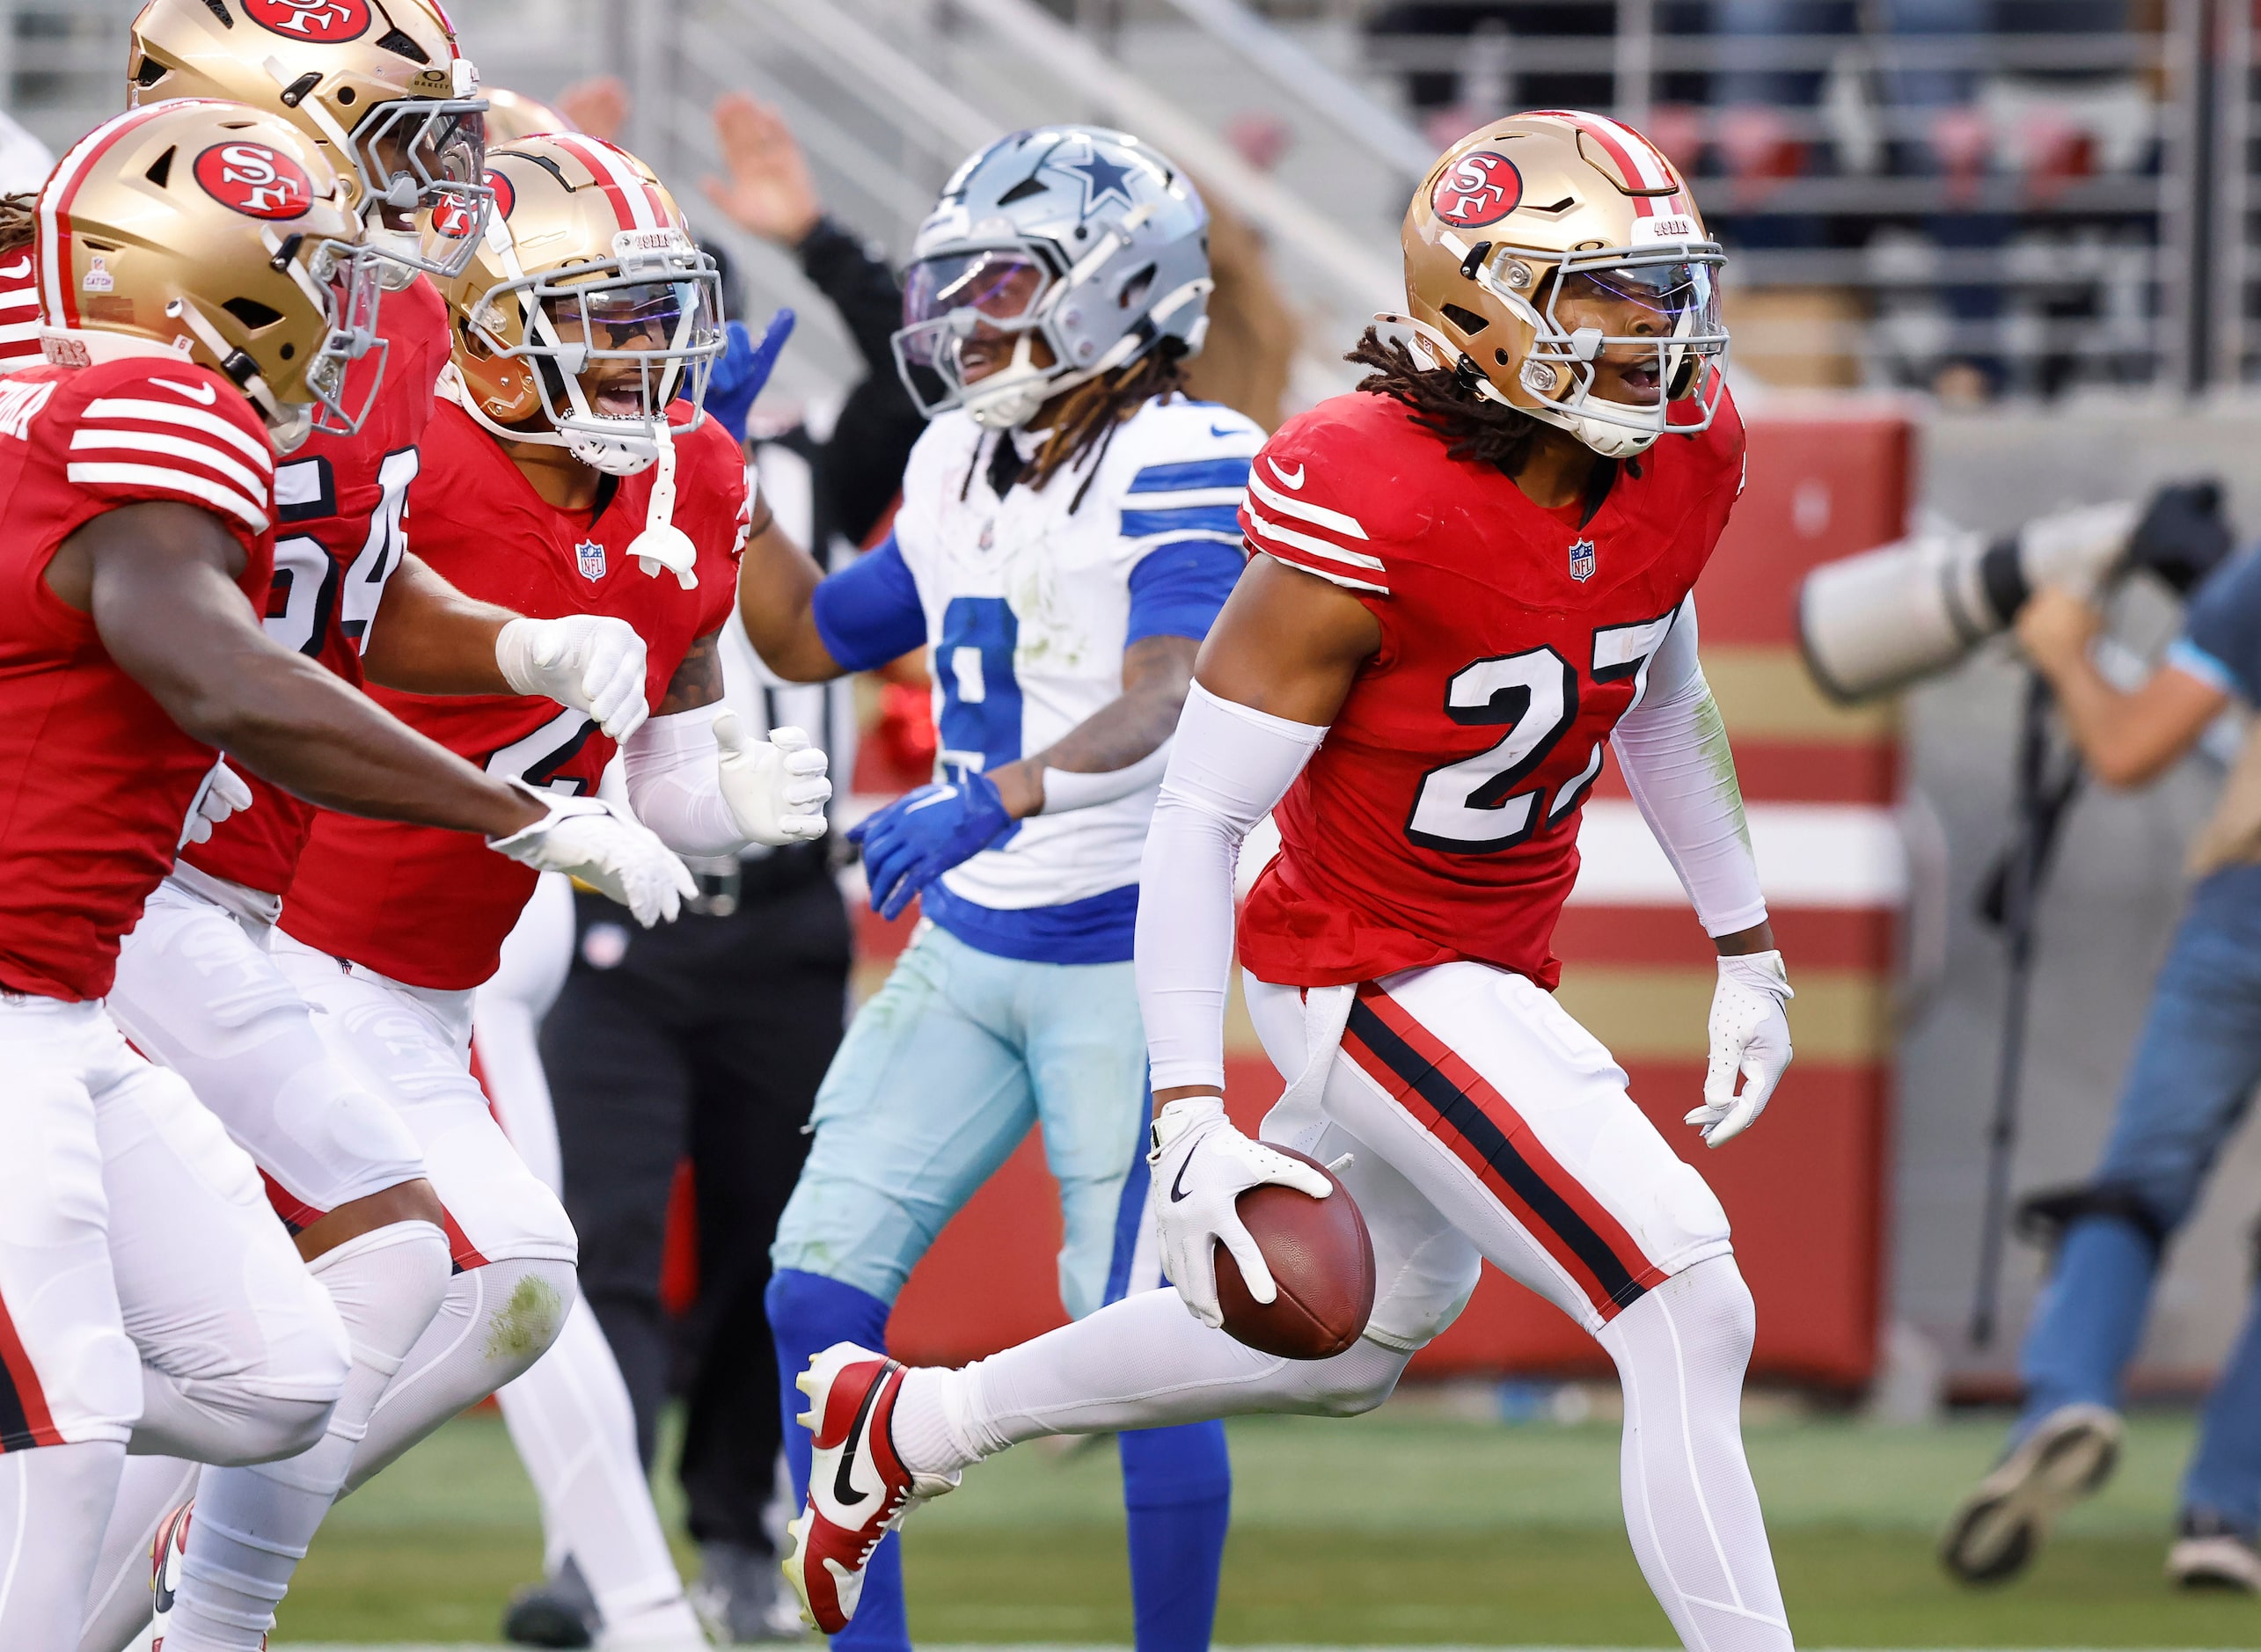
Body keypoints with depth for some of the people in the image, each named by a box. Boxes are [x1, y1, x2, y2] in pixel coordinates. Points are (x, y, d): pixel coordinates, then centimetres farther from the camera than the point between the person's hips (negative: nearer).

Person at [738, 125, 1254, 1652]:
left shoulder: (1184, 467, -15)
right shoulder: (959, 476, 10)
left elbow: (1167, 706, -29)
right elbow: (813, 640, 25)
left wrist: (999, 798, -44)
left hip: (1129, 963, -7)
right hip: (964, 953, 7)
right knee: (820, 1283, 0)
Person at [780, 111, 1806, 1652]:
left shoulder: (1683, 455, -8)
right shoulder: (1364, 521, -29)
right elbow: (1197, 820, -24)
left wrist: (1749, 951, 16)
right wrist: (1192, 1124, -29)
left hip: (1499, 965, 9)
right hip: (1376, 983, -9)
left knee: (1367, 1329, 28)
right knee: (1692, 1322, -17)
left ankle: (916, 1424, 43)